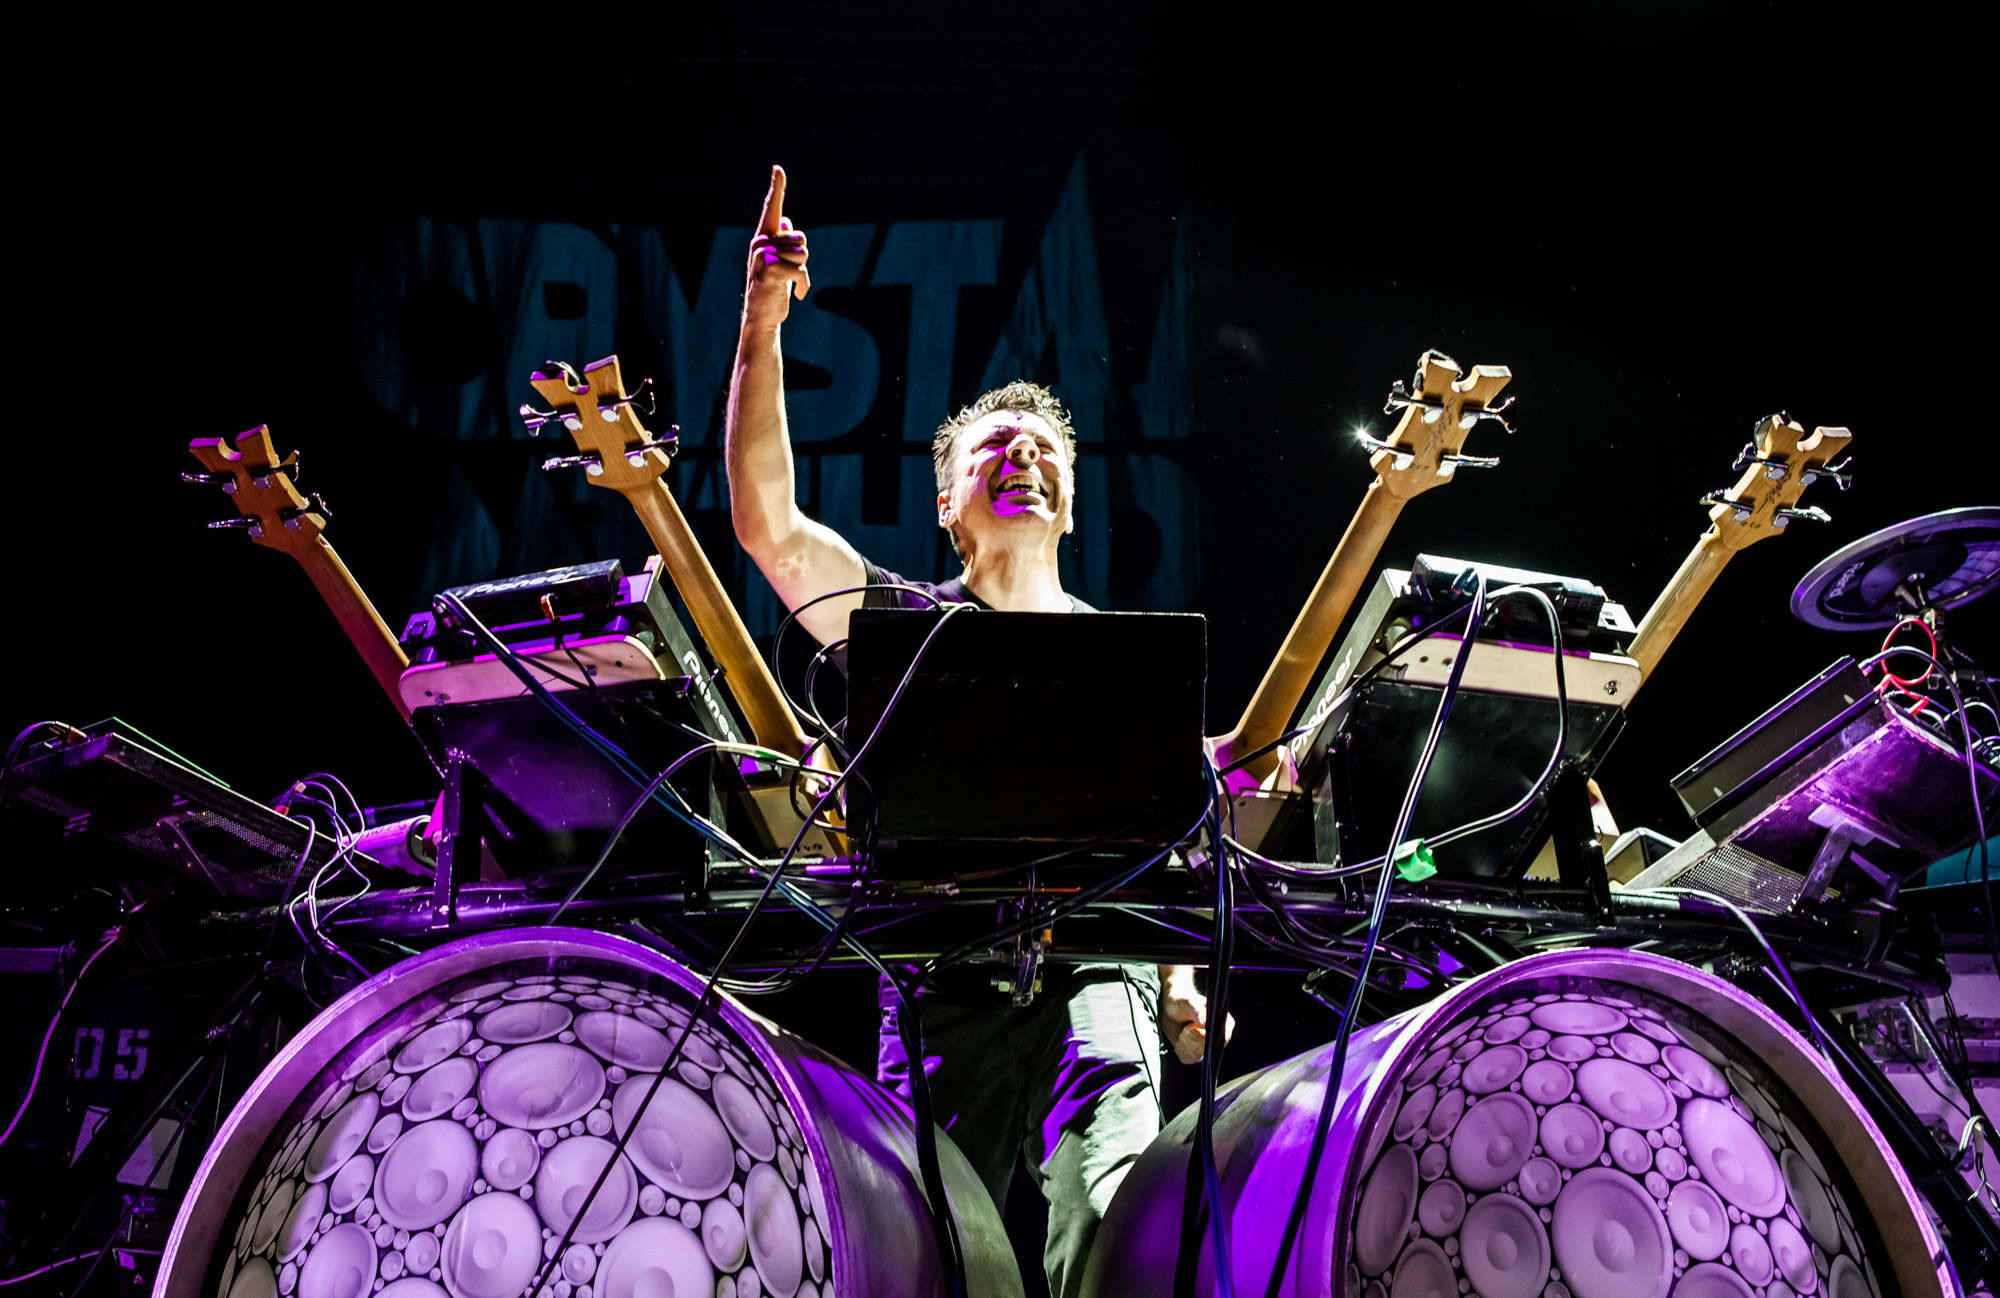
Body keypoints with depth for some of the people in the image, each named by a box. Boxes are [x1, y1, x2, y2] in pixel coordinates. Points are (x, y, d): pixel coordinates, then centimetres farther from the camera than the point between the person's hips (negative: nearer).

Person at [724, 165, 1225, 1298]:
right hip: (945, 979, 0)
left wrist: (1181, 982, 3)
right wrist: (762, 325, -7)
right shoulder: (900, 623, 14)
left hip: (1097, 976, 1)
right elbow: (768, 522, -1)